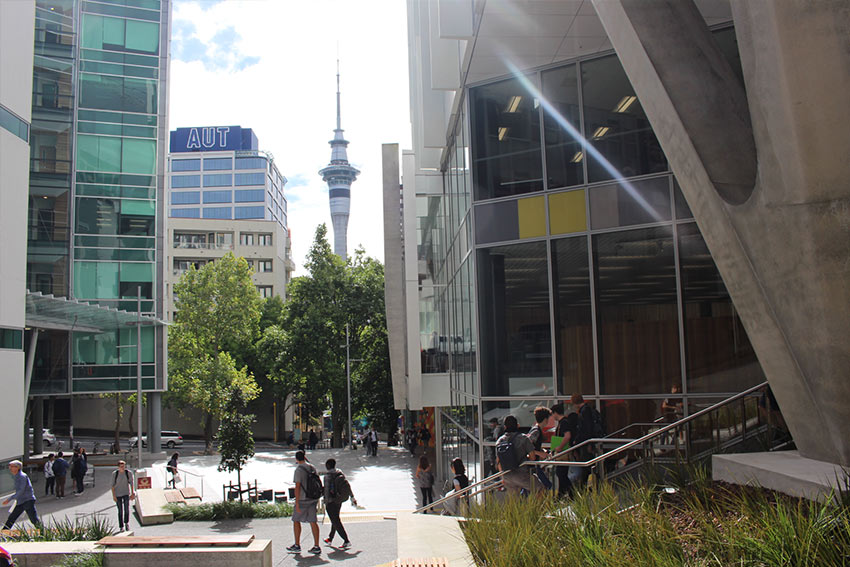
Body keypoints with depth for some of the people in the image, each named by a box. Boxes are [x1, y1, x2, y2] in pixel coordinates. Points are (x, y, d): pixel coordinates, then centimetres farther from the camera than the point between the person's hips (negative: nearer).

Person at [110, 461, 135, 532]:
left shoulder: (128, 473, -8)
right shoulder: (114, 473, -9)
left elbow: (131, 483, 3)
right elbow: (113, 485, -4)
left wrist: (132, 493, 4)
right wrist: (113, 495, -7)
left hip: (126, 493, 0)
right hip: (118, 494, 0)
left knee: (126, 509, -10)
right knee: (120, 511, 2)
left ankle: (126, 522, 15)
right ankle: (121, 527, 13)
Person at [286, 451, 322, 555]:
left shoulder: (299, 470, -14)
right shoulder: (312, 468, 6)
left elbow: (297, 487, -17)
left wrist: (297, 503, -16)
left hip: (303, 500, -6)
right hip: (313, 499, 6)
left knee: (296, 520, 9)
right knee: (313, 522, 6)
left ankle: (297, 546, 14)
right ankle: (317, 547, 3)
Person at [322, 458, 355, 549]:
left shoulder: (328, 476, -14)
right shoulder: (340, 474, 5)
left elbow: (327, 489, -20)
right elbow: (347, 486, 6)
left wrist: (326, 502, -16)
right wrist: (352, 497, 12)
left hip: (331, 501, -8)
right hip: (339, 501, 8)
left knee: (336, 521, -5)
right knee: (335, 519, 20)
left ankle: (346, 541, -11)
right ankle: (330, 539, 35)